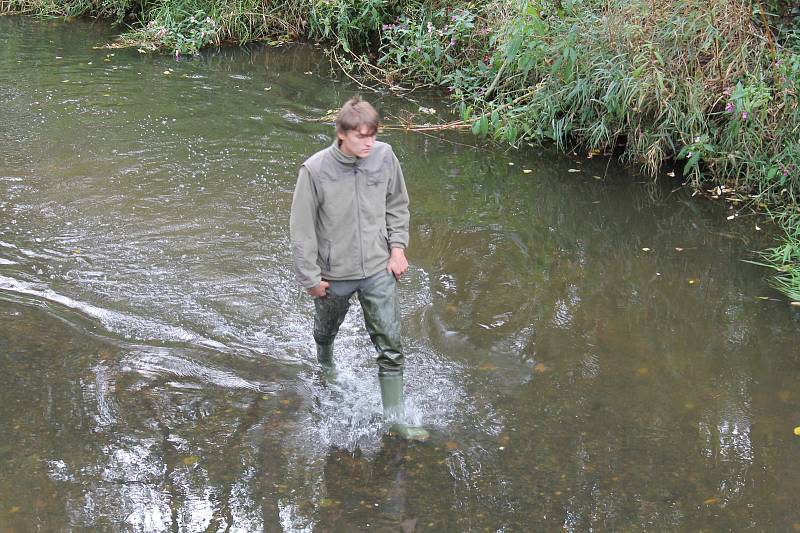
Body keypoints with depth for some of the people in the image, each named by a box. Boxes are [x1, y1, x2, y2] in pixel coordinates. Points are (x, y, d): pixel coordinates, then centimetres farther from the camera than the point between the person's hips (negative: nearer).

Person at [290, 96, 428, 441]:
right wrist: (311, 278, -9)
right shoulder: (315, 170, -22)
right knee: (326, 330, 24)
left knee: (390, 344, 0)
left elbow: (398, 205, 6)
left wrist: (398, 247, -1)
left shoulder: (384, 157, -12)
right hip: (334, 274, -1)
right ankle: (326, 366, 58)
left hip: (379, 270, 2)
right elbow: (302, 228, -13)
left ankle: (396, 419, 8)